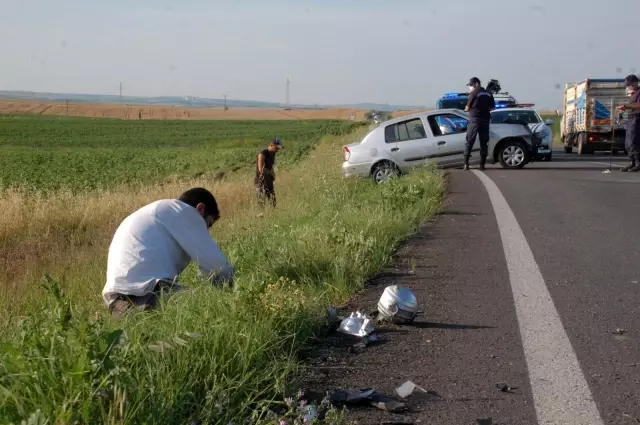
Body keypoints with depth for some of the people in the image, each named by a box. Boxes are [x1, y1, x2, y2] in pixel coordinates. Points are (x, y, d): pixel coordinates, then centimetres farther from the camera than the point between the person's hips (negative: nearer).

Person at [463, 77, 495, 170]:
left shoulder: (474, 93, -6)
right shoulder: (488, 94, 10)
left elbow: (467, 108, -3)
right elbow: (492, 108, 14)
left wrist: (466, 109, 18)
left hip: (474, 119, -5)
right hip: (485, 120, 5)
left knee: (469, 142, -1)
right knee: (484, 142, 8)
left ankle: (466, 163, -7)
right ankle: (482, 164, 5)